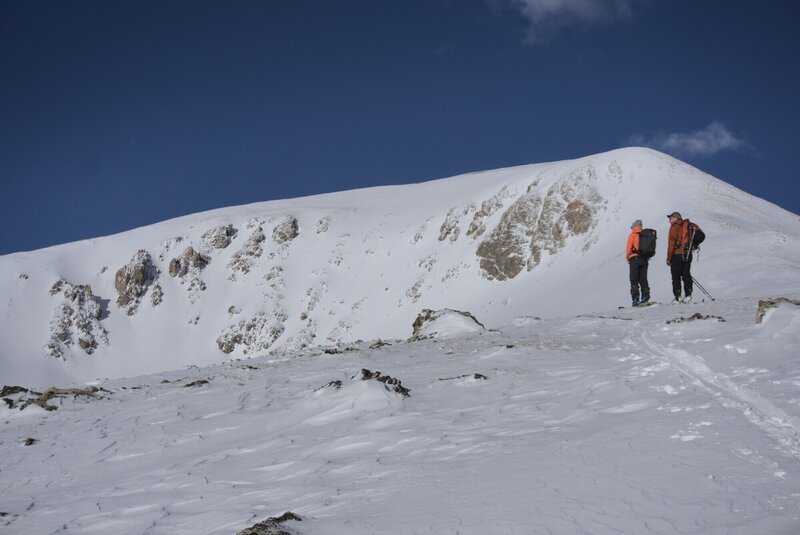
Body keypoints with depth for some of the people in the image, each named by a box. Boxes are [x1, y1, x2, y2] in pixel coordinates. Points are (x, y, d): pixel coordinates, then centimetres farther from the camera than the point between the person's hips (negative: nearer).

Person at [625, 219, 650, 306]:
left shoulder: (633, 235, -4)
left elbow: (629, 248, -8)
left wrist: (627, 258, 5)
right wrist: (647, 257, 17)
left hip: (635, 259, -5)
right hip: (644, 259, 5)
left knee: (634, 280, -3)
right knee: (643, 279, 11)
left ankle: (635, 299, -11)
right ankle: (645, 297, 5)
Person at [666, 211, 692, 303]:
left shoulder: (674, 227, -7)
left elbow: (671, 243, -12)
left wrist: (669, 258, -10)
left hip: (677, 254, -7)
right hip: (688, 254, 7)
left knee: (676, 276, -2)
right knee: (686, 275, 8)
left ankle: (678, 297, -6)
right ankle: (688, 296, 3)